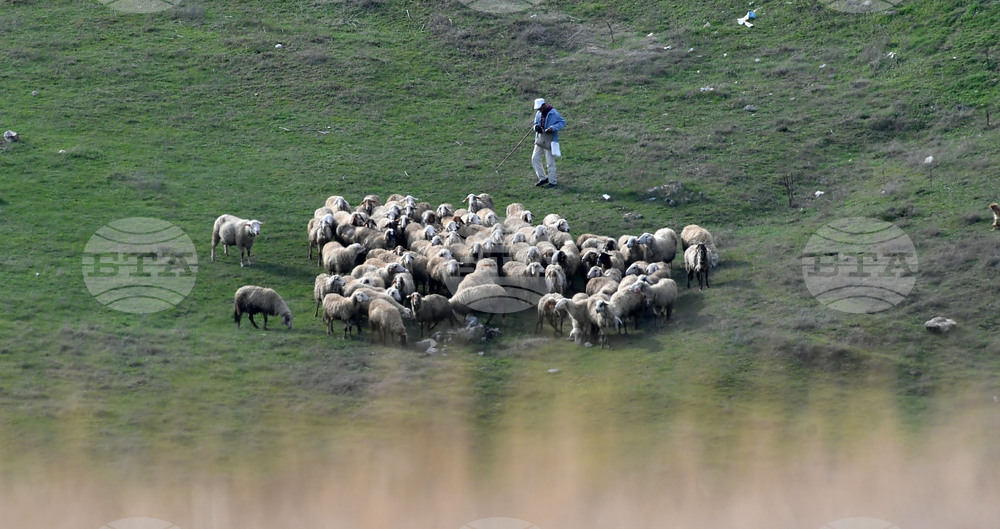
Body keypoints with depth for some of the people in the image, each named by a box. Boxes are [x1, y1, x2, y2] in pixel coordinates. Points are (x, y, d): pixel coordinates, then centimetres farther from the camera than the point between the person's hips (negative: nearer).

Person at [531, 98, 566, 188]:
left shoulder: (553, 114, -13)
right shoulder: (538, 113, 9)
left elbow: (562, 122, -11)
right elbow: (536, 124, 20)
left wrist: (553, 128, -26)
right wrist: (536, 127, -6)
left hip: (549, 141, -8)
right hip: (540, 140, 8)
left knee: (550, 162, -2)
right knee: (535, 159, 5)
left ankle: (552, 182, 8)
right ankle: (543, 178, 17)